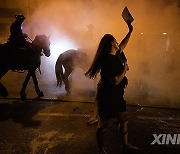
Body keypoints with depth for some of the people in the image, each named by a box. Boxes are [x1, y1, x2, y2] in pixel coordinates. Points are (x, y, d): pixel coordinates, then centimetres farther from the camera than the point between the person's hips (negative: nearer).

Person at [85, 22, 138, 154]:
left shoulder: (115, 55, 5)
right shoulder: (109, 60, -24)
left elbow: (122, 46, 26)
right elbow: (116, 81, -26)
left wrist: (130, 31, 27)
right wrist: (125, 69, -12)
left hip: (117, 95, 10)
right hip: (107, 96, -10)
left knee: (124, 120, 17)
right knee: (103, 125, 7)